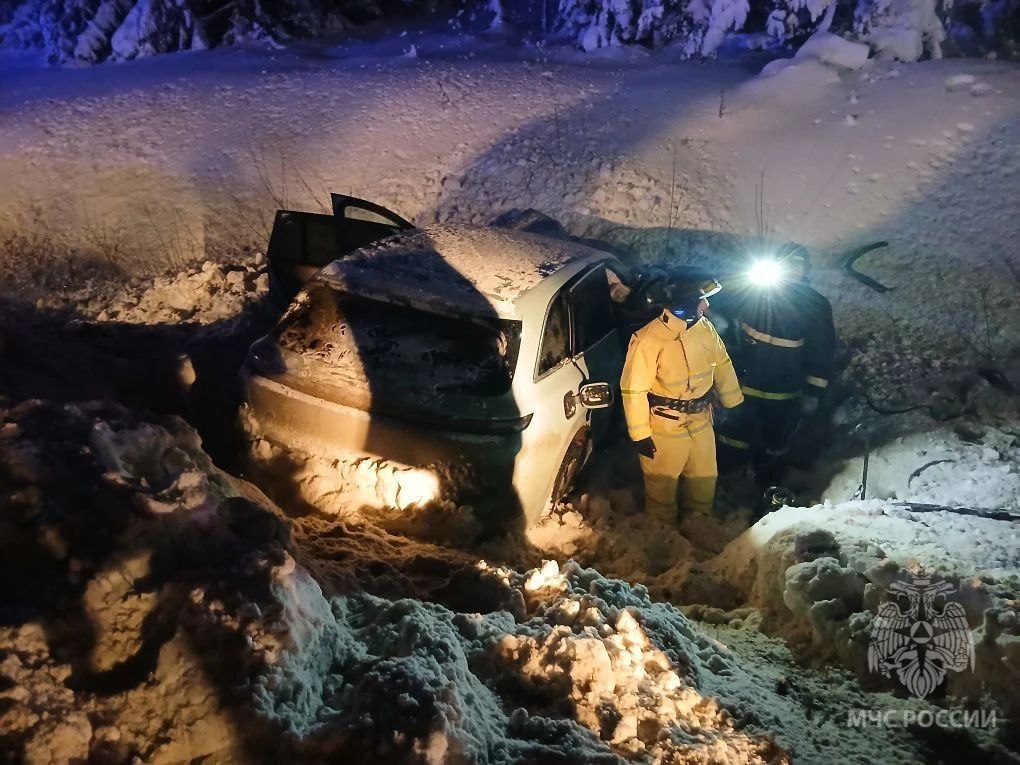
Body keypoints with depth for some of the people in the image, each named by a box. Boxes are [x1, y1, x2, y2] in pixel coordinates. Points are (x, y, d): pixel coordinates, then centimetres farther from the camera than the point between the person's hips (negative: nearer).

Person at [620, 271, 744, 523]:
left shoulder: (704, 327, -6)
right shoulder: (649, 340, -25)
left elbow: (722, 365, 9)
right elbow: (633, 389, -19)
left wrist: (734, 403, 15)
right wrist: (639, 434, -16)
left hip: (701, 423, 6)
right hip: (665, 429, -6)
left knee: (704, 482, 22)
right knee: (662, 487, 13)